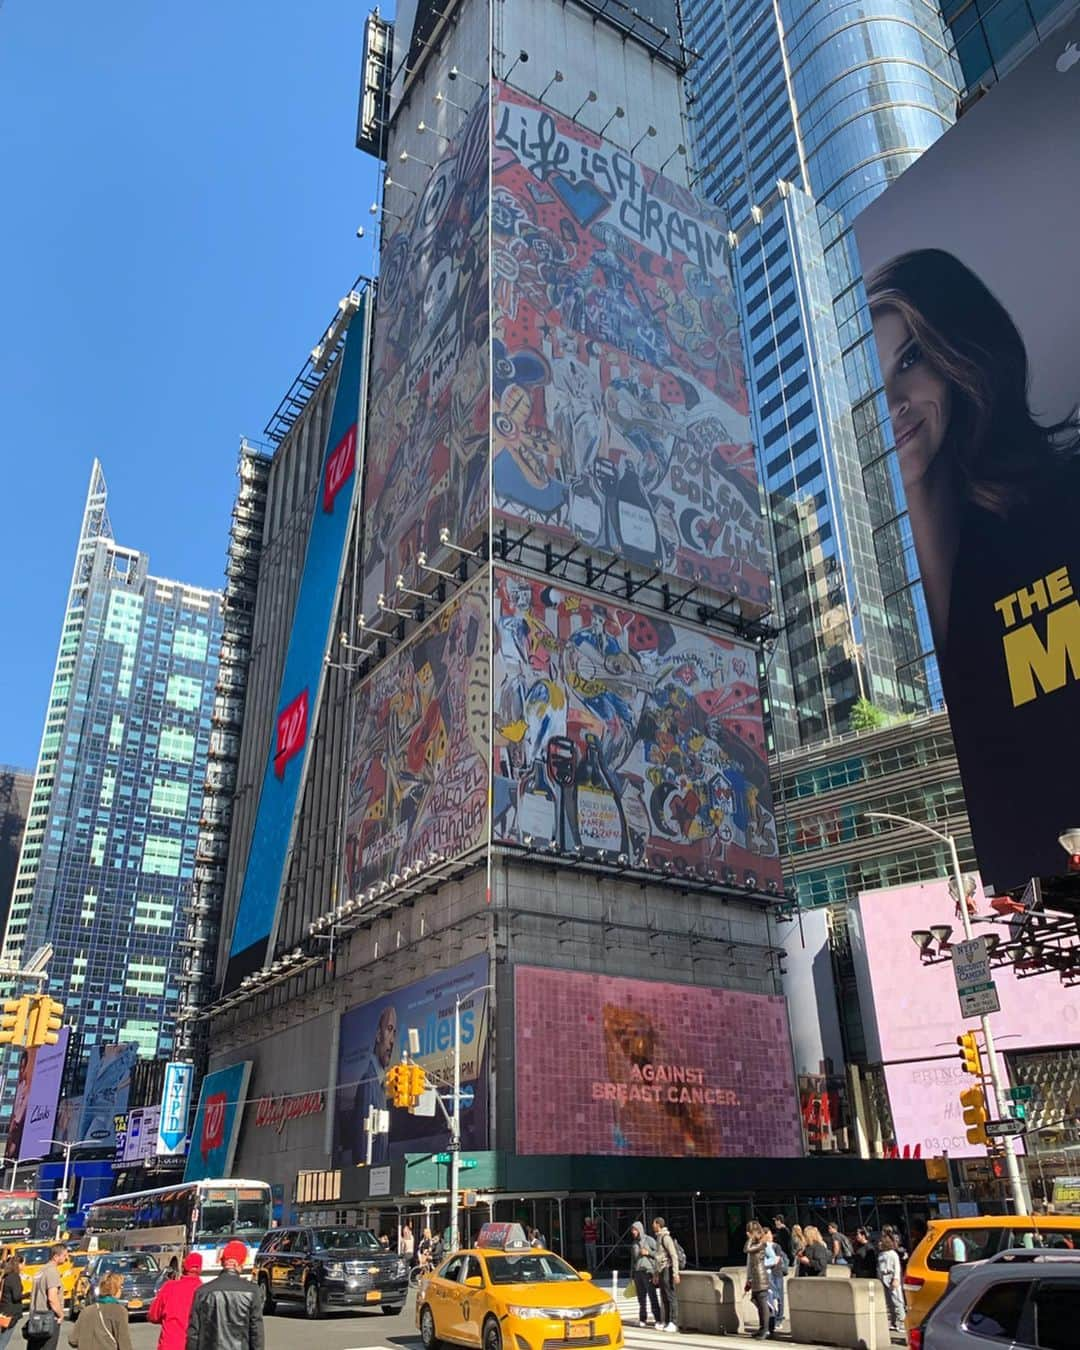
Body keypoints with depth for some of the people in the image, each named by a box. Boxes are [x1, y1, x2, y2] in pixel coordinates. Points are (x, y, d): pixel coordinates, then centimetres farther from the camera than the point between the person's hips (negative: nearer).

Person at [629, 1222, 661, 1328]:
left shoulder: (649, 1240, 1)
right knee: (641, 1297, 4)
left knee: (652, 1296, -8)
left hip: (647, 1271, -5)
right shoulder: (634, 1243, 17)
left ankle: (658, 1320, -8)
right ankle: (643, 1319, 10)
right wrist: (632, 1274, 18)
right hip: (637, 1272, 5)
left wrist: (648, 1252, -13)